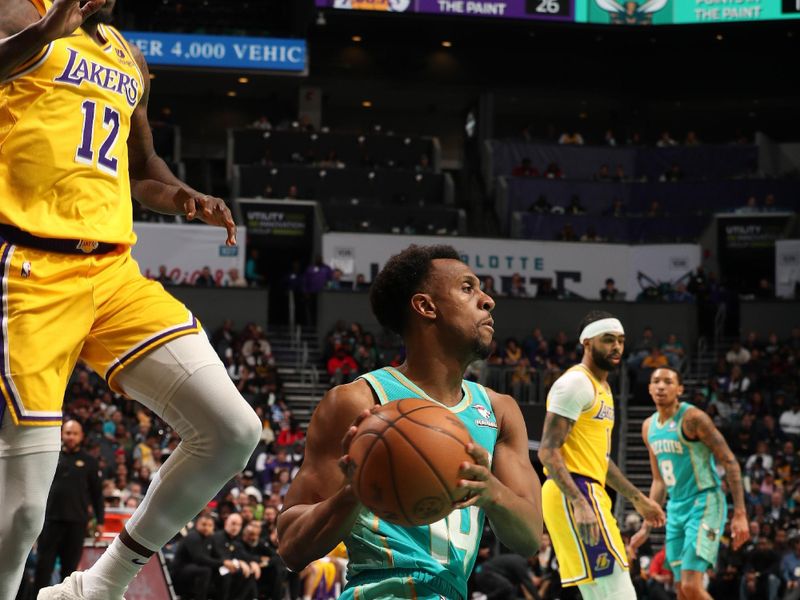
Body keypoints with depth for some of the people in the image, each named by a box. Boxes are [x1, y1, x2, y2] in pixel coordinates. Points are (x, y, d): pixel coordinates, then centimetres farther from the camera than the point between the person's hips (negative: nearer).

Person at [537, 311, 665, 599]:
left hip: (588, 495, 10)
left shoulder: (602, 387, 20)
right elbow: (548, 451, -19)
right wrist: (579, 503, -28)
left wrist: (637, 498, 31)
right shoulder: (575, 383, -11)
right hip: (573, 496, -10)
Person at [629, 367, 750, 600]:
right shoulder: (649, 427, 11)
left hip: (704, 504, -8)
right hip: (676, 508, 8)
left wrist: (740, 514, -19)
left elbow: (730, 462, -13)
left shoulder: (692, 418, -13)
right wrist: (646, 528, 17)